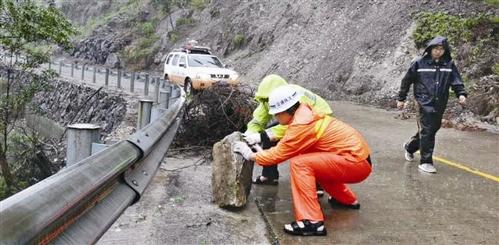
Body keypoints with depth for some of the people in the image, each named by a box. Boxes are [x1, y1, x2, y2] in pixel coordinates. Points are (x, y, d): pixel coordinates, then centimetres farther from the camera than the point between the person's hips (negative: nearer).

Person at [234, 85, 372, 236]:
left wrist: (250, 155, 0)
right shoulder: (305, 111, 5)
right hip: (357, 153, 10)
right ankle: (347, 199, 38)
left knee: (299, 164, -18)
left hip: (357, 163, -10)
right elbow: (285, 144, 13)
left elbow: (278, 154, -12)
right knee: (313, 161, 28)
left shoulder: (302, 125, -20)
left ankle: (312, 222, -18)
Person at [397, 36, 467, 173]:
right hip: (424, 103, -5)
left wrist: (461, 94, -15)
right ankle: (425, 162, 0)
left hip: (440, 105, 5)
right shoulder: (419, 63, -3)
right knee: (426, 131, -9)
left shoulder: (449, 64, 7)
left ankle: (409, 147, 37)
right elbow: (407, 81, 3)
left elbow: (456, 81, 4)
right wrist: (401, 98, 4)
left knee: (433, 130, 13)